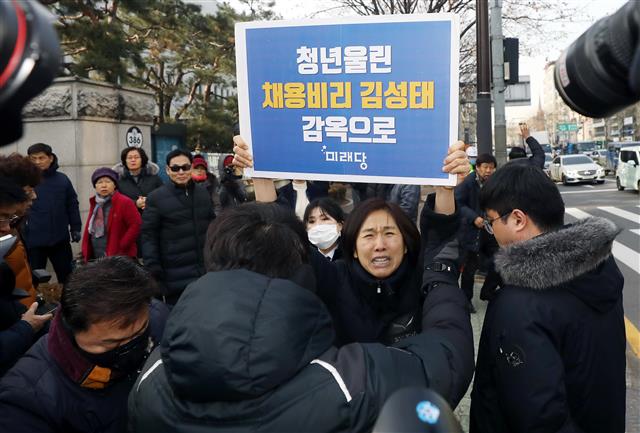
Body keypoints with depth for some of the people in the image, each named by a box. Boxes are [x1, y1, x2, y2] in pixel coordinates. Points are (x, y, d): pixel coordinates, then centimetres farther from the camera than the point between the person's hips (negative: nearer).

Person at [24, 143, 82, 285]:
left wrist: (75, 228, 7)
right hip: (33, 240, -2)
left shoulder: (62, 179, 3)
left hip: (60, 239, 2)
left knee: (67, 276, 14)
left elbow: (72, 205, 9)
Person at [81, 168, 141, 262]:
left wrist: (121, 247, -17)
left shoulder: (125, 202, -10)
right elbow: (89, 229, 19)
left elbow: (136, 225, -16)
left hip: (119, 259, -7)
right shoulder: (94, 203, 13)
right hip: (95, 259, 7)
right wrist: (86, 253, 10)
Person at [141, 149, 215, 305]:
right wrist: (153, 269, -13)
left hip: (207, 270, 5)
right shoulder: (156, 198, -6)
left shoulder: (203, 192, 9)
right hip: (176, 276, -4)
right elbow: (149, 235, -7)